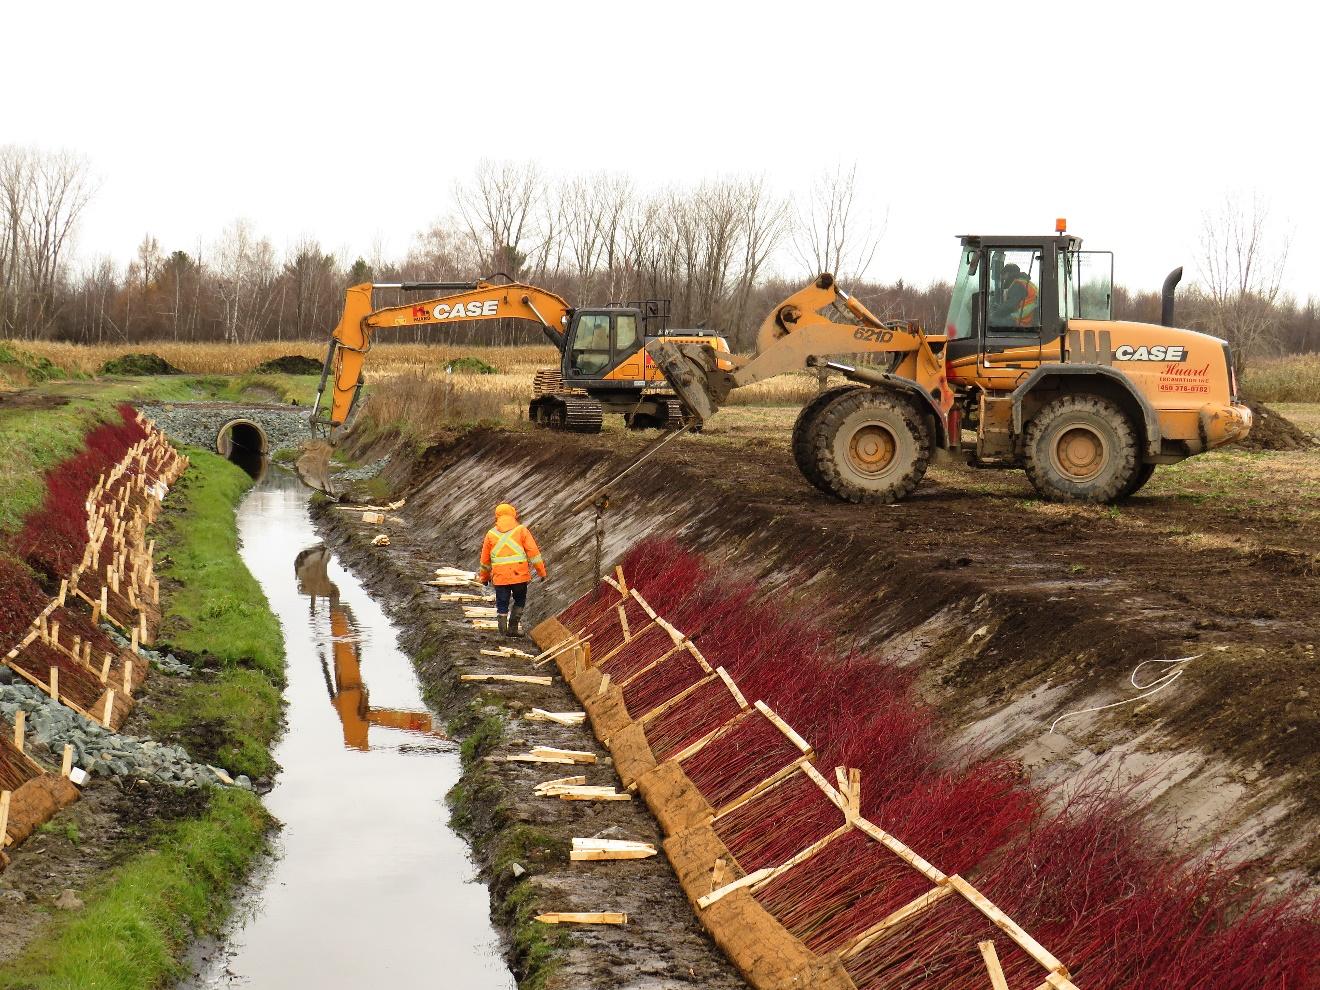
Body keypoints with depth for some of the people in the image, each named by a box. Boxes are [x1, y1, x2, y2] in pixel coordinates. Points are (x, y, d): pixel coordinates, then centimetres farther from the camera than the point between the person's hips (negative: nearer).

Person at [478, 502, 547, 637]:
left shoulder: (491, 533, 8)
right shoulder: (521, 530, 2)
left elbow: (485, 559, 14)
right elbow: (534, 552, -4)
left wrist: (484, 577, 28)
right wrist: (541, 572, 1)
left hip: (500, 577, 1)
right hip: (520, 575, -1)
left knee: (502, 605, 9)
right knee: (519, 601, 17)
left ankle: (503, 630, 1)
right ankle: (513, 627, 9)